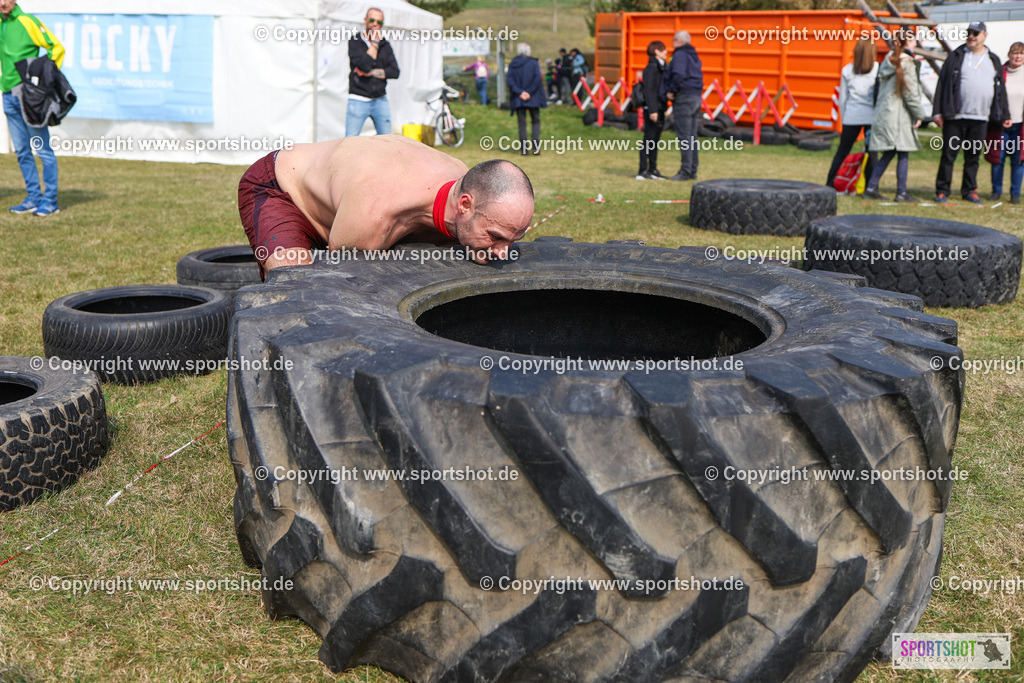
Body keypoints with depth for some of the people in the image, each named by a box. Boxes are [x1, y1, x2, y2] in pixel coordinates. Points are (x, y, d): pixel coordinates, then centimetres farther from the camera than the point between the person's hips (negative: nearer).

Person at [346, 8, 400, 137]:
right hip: (358, 101, -4)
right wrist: (375, 42, -11)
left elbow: (394, 72, 0)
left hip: (380, 101, 4)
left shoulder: (385, 45, 11)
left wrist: (371, 73, -10)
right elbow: (364, 65, -18)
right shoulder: (355, 41, -1)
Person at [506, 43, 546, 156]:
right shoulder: (534, 63, -2)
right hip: (533, 99, -1)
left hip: (518, 99, 2)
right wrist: (529, 92, -12)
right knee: (535, 121, 9)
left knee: (522, 123, 5)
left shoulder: (512, 64, 3)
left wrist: (519, 93, -11)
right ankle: (535, 145, -6)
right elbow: (537, 78, -14)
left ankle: (524, 149, 0)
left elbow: (509, 80, -7)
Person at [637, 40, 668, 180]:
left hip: (659, 109, 9)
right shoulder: (651, 68, -12)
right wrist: (652, 110, -22)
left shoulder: (661, 67, 17)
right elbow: (648, 90, -17)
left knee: (655, 141, 13)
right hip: (652, 109, -9)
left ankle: (652, 170, 19)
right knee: (648, 140, -6)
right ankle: (643, 171, -3)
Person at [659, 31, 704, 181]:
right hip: (696, 97, 9)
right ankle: (693, 170, 14)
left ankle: (685, 171, -10)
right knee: (692, 136, 11)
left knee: (684, 136, -8)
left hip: (683, 98, -9)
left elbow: (679, 75, -24)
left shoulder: (680, 55, -9)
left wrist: (671, 91, -14)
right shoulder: (694, 56, 19)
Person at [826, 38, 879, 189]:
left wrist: (844, 119, 18)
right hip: (871, 115, -2)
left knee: (842, 151, 7)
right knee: (872, 152, 3)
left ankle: (829, 184, 5)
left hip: (852, 116, 2)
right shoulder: (878, 69, -1)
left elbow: (842, 98, 10)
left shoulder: (847, 70, 7)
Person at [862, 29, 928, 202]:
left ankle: (871, 187, 9)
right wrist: (919, 114, -4)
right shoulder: (907, 63, -11)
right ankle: (902, 193, 1)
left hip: (883, 113, 8)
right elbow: (910, 93, -12)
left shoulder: (887, 61, 13)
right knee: (903, 155, -1)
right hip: (899, 116, -8)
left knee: (888, 154, 13)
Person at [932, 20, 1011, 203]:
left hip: (981, 119, 3)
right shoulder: (956, 56, 5)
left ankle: (969, 190, 17)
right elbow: (942, 84, 1)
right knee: (949, 155, -2)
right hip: (955, 117, -3)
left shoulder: (994, 61, 15)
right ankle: (942, 191, 5)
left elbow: (1000, 90, 18)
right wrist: (937, 112, -6)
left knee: (973, 157, 7)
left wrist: (1004, 116, 14)